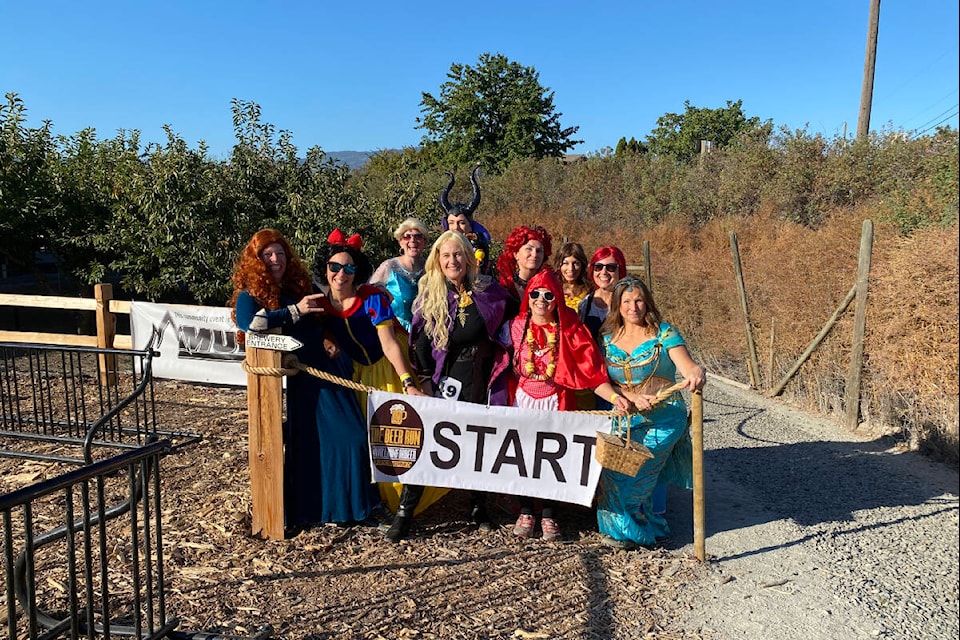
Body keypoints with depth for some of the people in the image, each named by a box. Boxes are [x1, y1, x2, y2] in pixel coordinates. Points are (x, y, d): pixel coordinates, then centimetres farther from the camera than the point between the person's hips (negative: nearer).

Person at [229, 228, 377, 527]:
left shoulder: (300, 287, 14)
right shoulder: (249, 295, -2)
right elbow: (247, 324, -25)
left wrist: (330, 340, 5)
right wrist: (294, 311, -21)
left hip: (327, 367, 5)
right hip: (298, 377, -5)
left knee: (350, 436, 1)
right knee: (308, 443, -3)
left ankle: (350, 502, 16)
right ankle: (306, 509, 15)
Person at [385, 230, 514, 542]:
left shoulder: (488, 290, 2)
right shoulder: (429, 294, 0)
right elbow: (421, 341, -3)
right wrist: (425, 380, -10)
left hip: (481, 381, 1)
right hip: (444, 381, -1)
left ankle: (479, 507, 30)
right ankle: (404, 512, 6)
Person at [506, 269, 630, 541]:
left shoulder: (570, 329, -6)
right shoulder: (517, 326, -2)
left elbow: (590, 370, -9)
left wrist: (614, 396, -22)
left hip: (557, 401, -1)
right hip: (523, 399, 1)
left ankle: (549, 515, 20)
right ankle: (526, 512, 20)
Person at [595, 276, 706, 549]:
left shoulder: (663, 333, -1)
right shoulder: (608, 337, 8)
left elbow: (688, 365, -14)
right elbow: (604, 381, 2)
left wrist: (696, 373, -38)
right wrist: (632, 397, -16)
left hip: (662, 420, -4)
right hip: (623, 419, 4)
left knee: (624, 470, -16)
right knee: (610, 465, -12)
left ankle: (624, 529, 10)